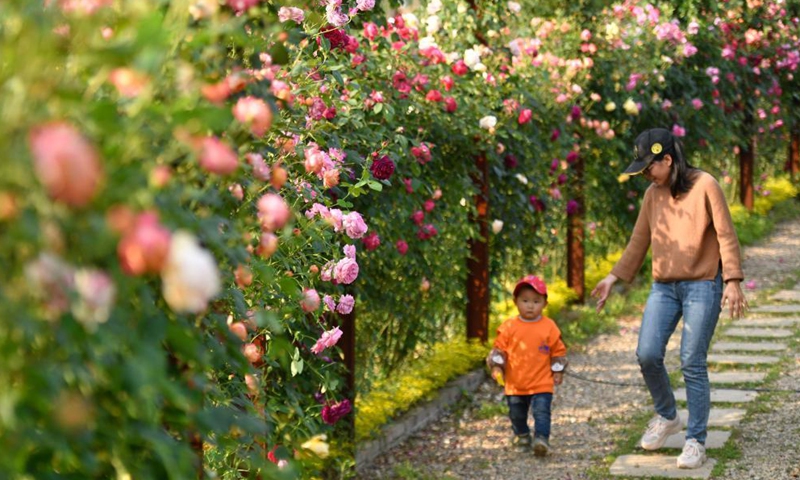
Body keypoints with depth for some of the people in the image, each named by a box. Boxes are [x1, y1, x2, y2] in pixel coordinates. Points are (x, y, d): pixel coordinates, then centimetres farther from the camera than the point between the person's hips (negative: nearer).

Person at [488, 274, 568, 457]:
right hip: (514, 383, 2)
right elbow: (499, 349, 2)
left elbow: (558, 351, 4)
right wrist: (496, 366, -8)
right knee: (516, 413, 17)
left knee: (541, 411, -13)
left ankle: (542, 438, -15)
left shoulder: (549, 327, -4)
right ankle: (522, 435, 37)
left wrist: (558, 371, 3)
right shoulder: (509, 327, -3)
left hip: (541, 383, -2)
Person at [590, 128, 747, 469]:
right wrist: (613, 279, 11)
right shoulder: (652, 194, 10)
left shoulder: (704, 186, -6)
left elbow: (726, 236, -8)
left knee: (692, 363, -7)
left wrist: (732, 281, -16)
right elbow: (639, 243, 16)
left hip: (702, 285, -5)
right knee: (647, 355, -6)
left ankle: (696, 441, 2)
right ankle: (666, 417, 19)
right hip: (664, 286, 5)